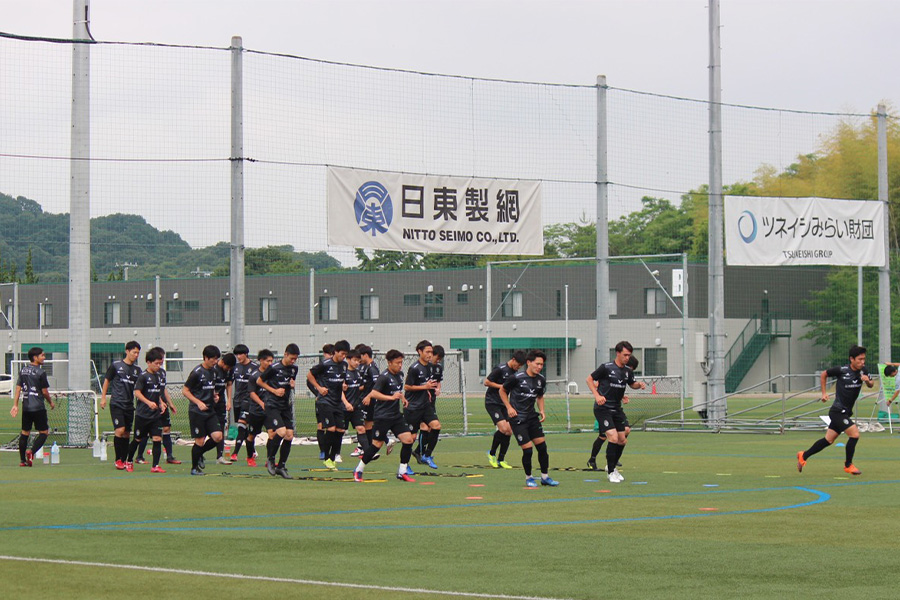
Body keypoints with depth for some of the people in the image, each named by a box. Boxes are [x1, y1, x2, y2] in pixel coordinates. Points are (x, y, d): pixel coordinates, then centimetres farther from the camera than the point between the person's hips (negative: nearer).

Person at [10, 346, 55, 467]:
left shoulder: (23, 371, 9)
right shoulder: (40, 372, -11)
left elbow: (18, 388, 6)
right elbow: (45, 391, -8)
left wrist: (15, 405, 6)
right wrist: (51, 402, 9)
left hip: (25, 407, 6)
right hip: (38, 407, -6)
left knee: (25, 433, 11)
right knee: (44, 432, 2)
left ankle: (22, 460, 10)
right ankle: (31, 452, -15)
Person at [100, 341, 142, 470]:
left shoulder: (137, 369, 10)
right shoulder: (116, 365, -1)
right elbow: (107, 381, 6)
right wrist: (103, 398, 1)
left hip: (129, 405, 5)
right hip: (116, 404, -5)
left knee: (127, 434, 5)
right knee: (120, 430, -16)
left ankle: (124, 461, 13)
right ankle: (118, 460, -7)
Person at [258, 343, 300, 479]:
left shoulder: (294, 368, 6)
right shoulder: (274, 368, -11)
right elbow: (259, 381, -2)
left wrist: (293, 385, -1)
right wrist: (274, 390, -10)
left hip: (286, 405, 6)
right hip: (272, 405, -6)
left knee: (289, 436, -1)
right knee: (281, 432, -21)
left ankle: (281, 466, 10)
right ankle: (270, 459, 2)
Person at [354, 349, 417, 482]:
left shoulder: (400, 375, 10)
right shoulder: (384, 377, -15)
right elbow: (374, 393, -26)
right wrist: (392, 397, -33)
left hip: (396, 416, 7)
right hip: (383, 415, -7)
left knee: (408, 439, -5)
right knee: (377, 444, -3)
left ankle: (402, 472, 4)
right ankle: (358, 470, 13)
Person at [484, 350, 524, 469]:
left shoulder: (513, 371, 9)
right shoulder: (500, 369, -15)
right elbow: (486, 382, -14)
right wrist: (502, 386, -16)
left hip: (503, 403, 8)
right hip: (492, 402, -8)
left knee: (509, 431, -1)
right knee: (503, 428, -20)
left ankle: (501, 460, 10)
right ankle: (492, 454, -1)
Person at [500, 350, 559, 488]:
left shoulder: (541, 380, 4)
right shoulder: (517, 378, -13)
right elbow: (502, 391, 1)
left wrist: (541, 410, 6)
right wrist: (509, 407, -7)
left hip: (532, 417, 6)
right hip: (517, 418, -6)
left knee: (542, 447, 1)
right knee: (528, 450, -9)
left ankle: (545, 476, 16)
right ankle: (528, 478, 11)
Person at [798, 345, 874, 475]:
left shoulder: (863, 371, 0)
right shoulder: (842, 370, -15)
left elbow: (871, 385, 12)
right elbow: (824, 374, 0)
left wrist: (868, 381, -11)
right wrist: (824, 393, -1)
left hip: (845, 413, 7)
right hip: (838, 411, -7)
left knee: (828, 440, 14)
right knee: (855, 434, -16)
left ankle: (803, 456, 30)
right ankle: (848, 465, 0)